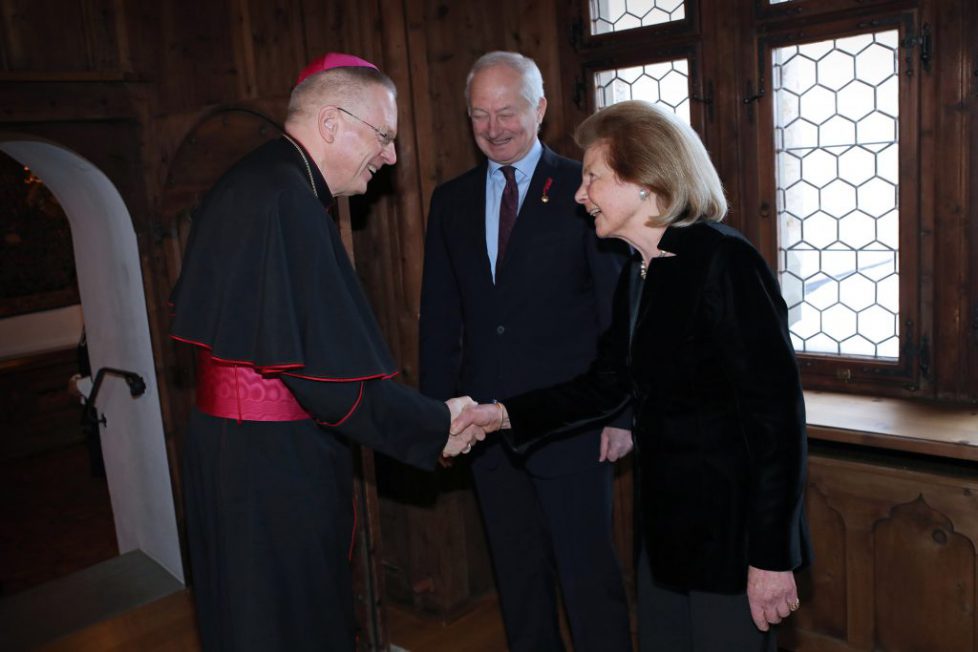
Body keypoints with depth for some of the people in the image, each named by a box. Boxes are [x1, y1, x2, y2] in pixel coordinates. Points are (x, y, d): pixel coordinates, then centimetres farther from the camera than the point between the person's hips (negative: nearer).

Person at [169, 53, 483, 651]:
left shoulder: (254, 182, 11)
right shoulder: (286, 201, -23)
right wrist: (436, 427, -16)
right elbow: (324, 368, -27)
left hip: (231, 442, 10)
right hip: (273, 463, -10)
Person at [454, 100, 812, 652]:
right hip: (667, 523, 8)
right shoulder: (637, 275, 7)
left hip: (733, 526, -8)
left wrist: (771, 557, -19)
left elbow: (777, 409, -20)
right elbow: (608, 383, 12)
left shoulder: (724, 261, -19)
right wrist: (505, 415, 3)